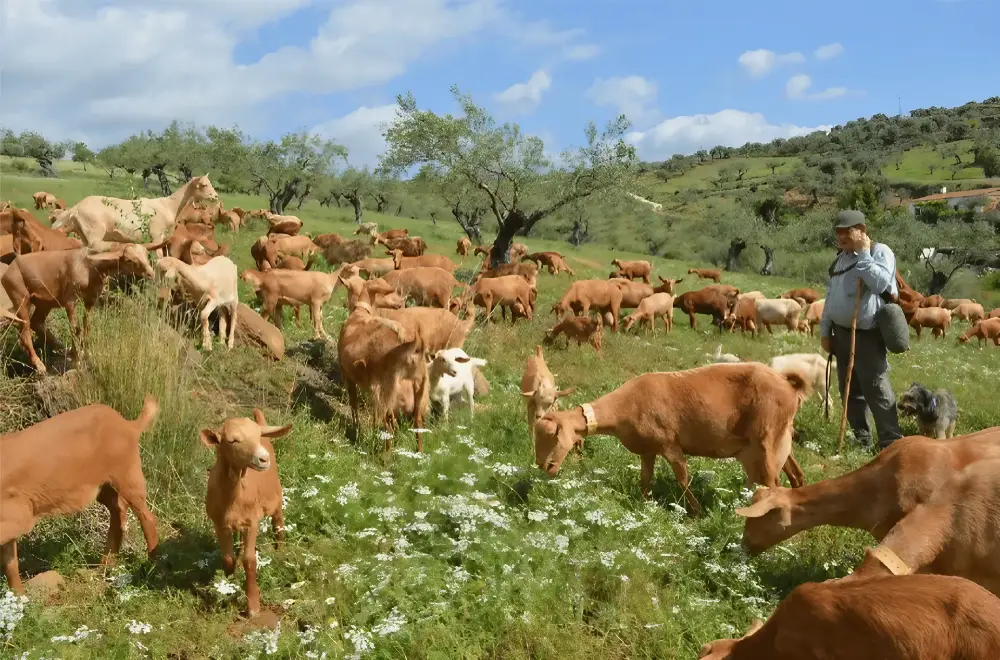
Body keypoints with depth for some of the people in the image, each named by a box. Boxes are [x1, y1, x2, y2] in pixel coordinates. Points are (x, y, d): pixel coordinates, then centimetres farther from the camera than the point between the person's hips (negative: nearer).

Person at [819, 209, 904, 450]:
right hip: (842, 332, 8)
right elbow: (831, 297, 17)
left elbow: (879, 283, -26)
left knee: (876, 389, -8)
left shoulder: (880, 251, -7)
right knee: (850, 389, 12)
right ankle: (860, 437, 23)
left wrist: (863, 254, -17)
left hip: (868, 335, -7)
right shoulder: (841, 259, 14)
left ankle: (892, 441, 0)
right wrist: (825, 331, 14)